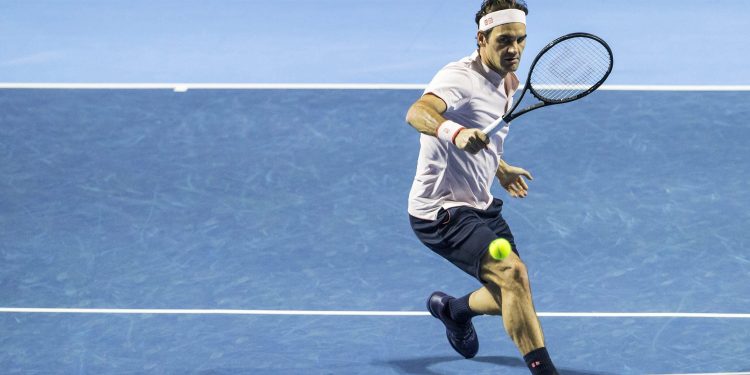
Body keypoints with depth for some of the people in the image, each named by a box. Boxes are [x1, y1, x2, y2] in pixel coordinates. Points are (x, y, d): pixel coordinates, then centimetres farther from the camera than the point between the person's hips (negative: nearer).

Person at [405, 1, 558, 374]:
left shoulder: (505, 81, 5)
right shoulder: (460, 78, -24)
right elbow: (417, 113, -46)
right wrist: (454, 132, -65)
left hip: (480, 206, 9)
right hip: (441, 212, -9)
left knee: (511, 294, 14)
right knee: (512, 272, -26)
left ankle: (453, 309, 45)